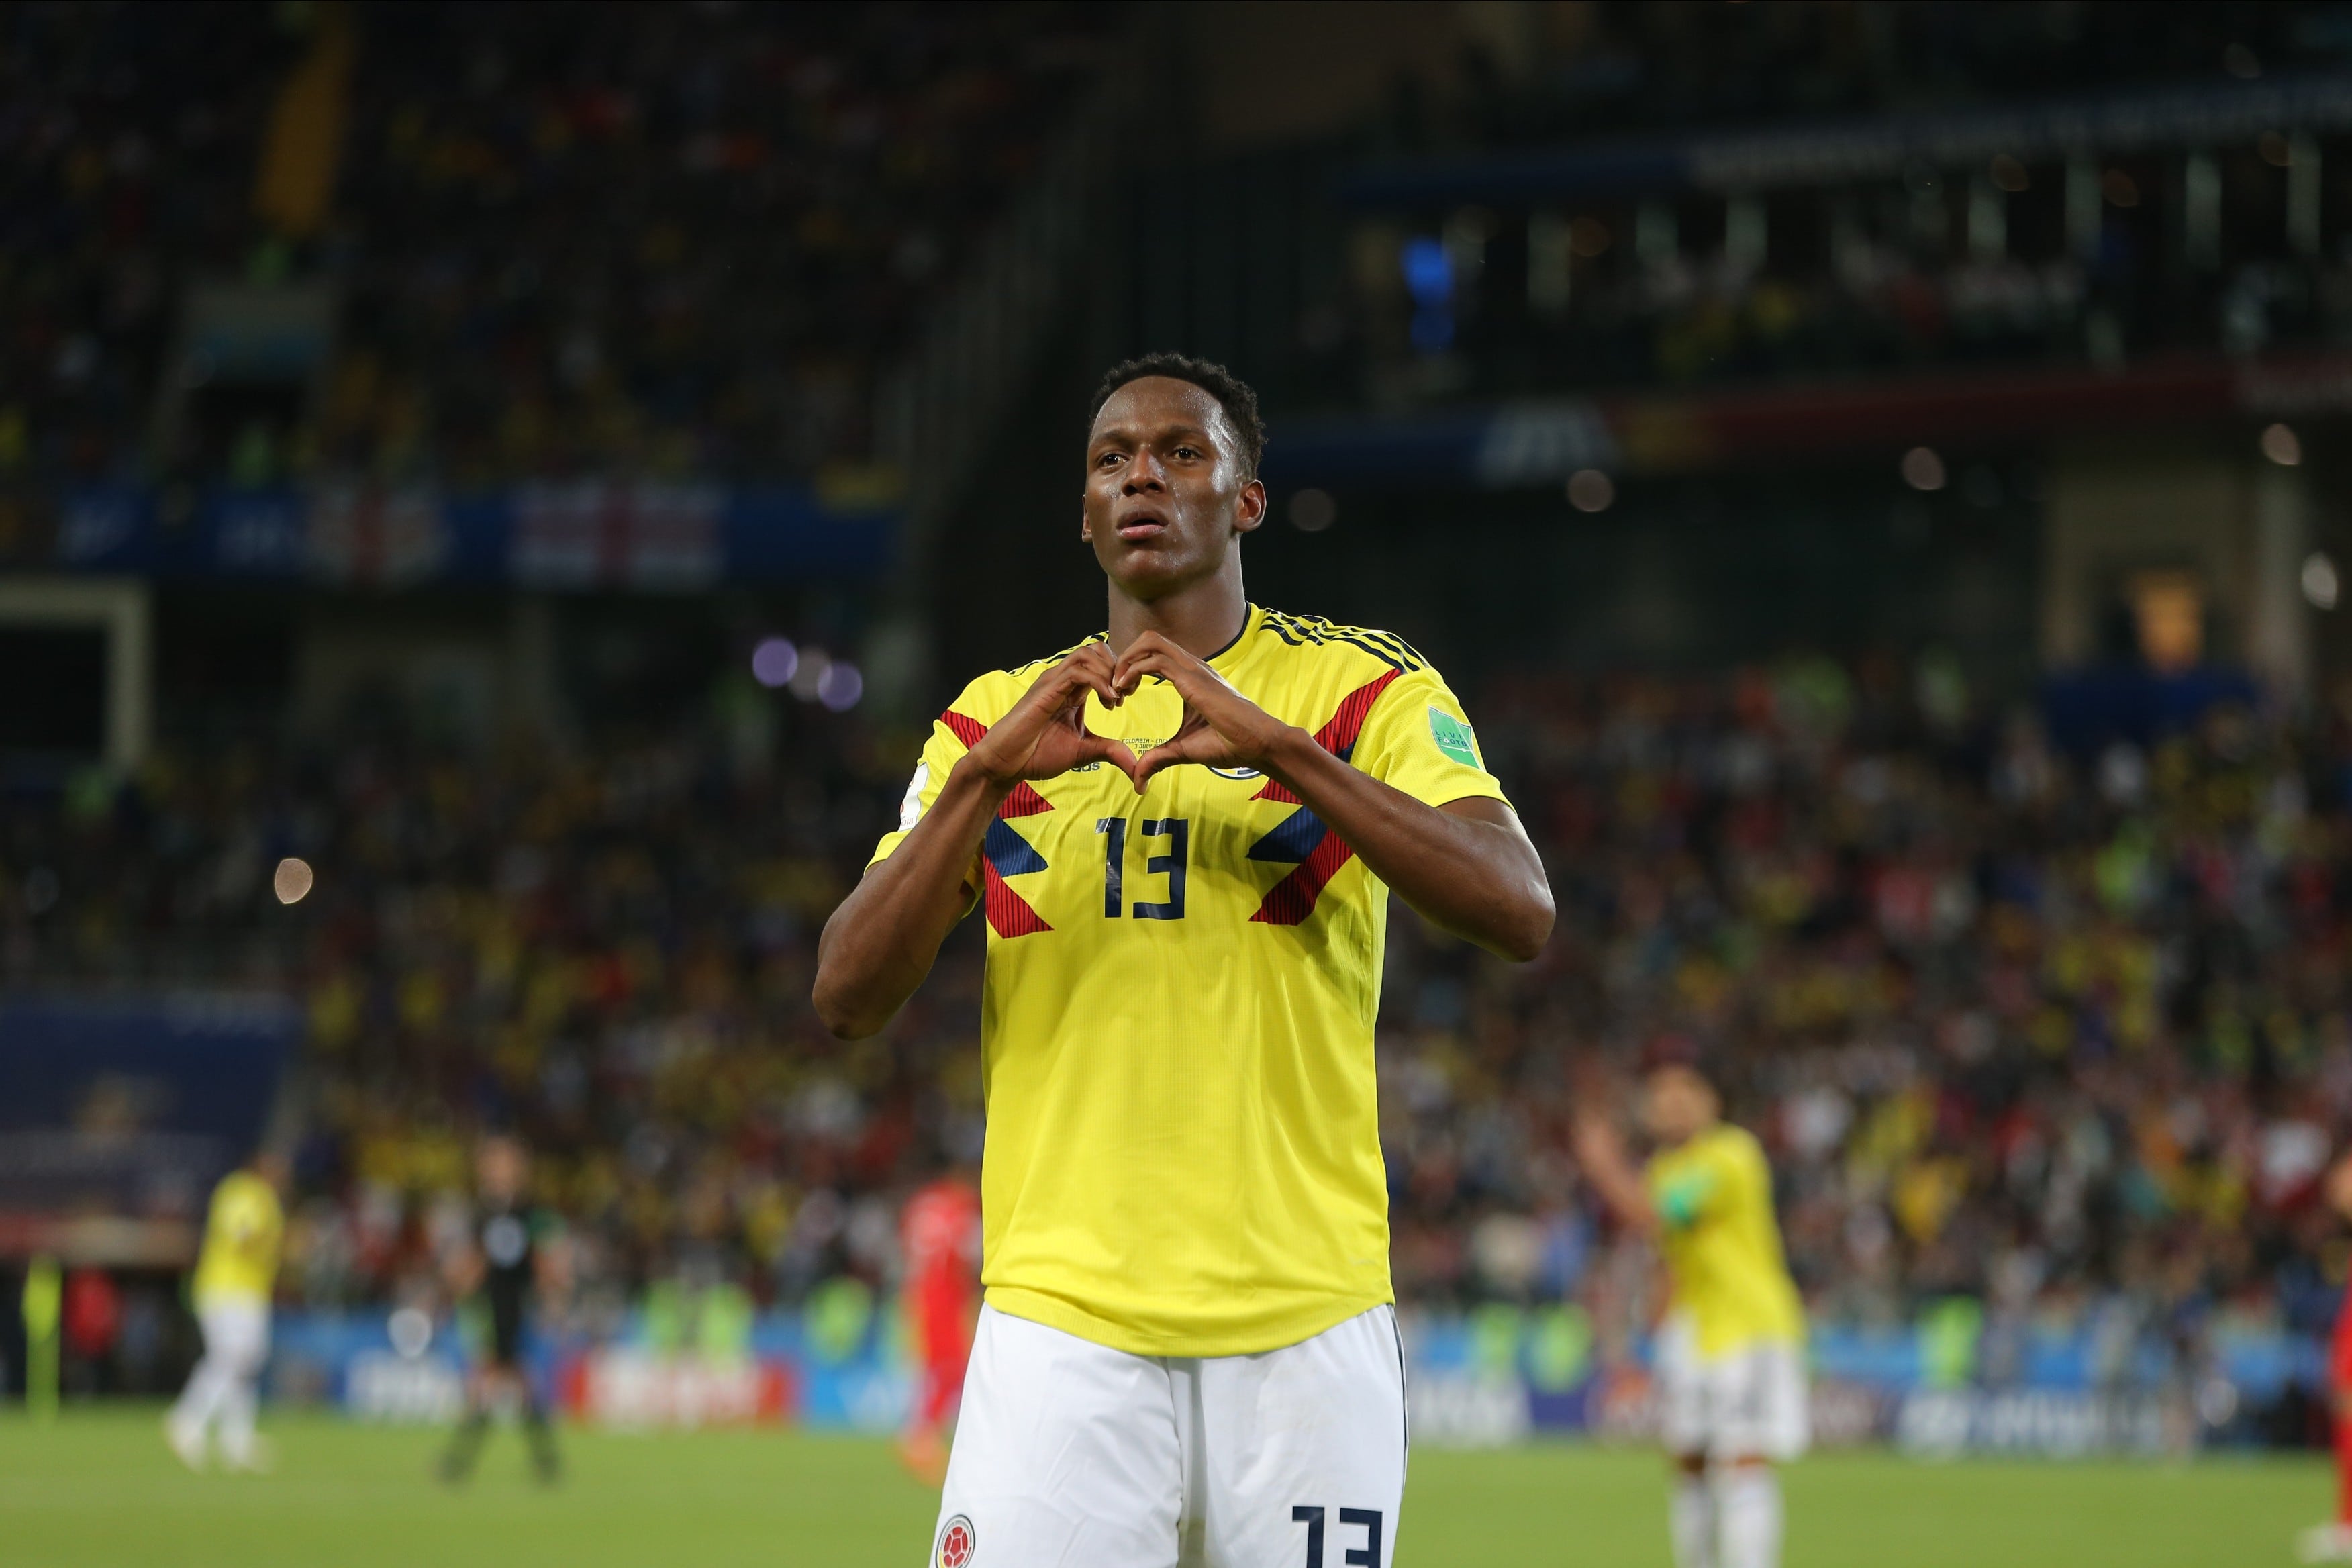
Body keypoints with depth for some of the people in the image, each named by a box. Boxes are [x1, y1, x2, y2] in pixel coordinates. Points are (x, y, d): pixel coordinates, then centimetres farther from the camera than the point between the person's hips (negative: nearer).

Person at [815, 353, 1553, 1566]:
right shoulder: (996, 719, 12)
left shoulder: (1367, 692, 6)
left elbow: (1520, 913, -11)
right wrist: (987, 776, -12)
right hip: (1062, 1323, 1)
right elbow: (846, 1000, 1)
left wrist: (1276, 745, -18)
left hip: (1305, 1328, -1)